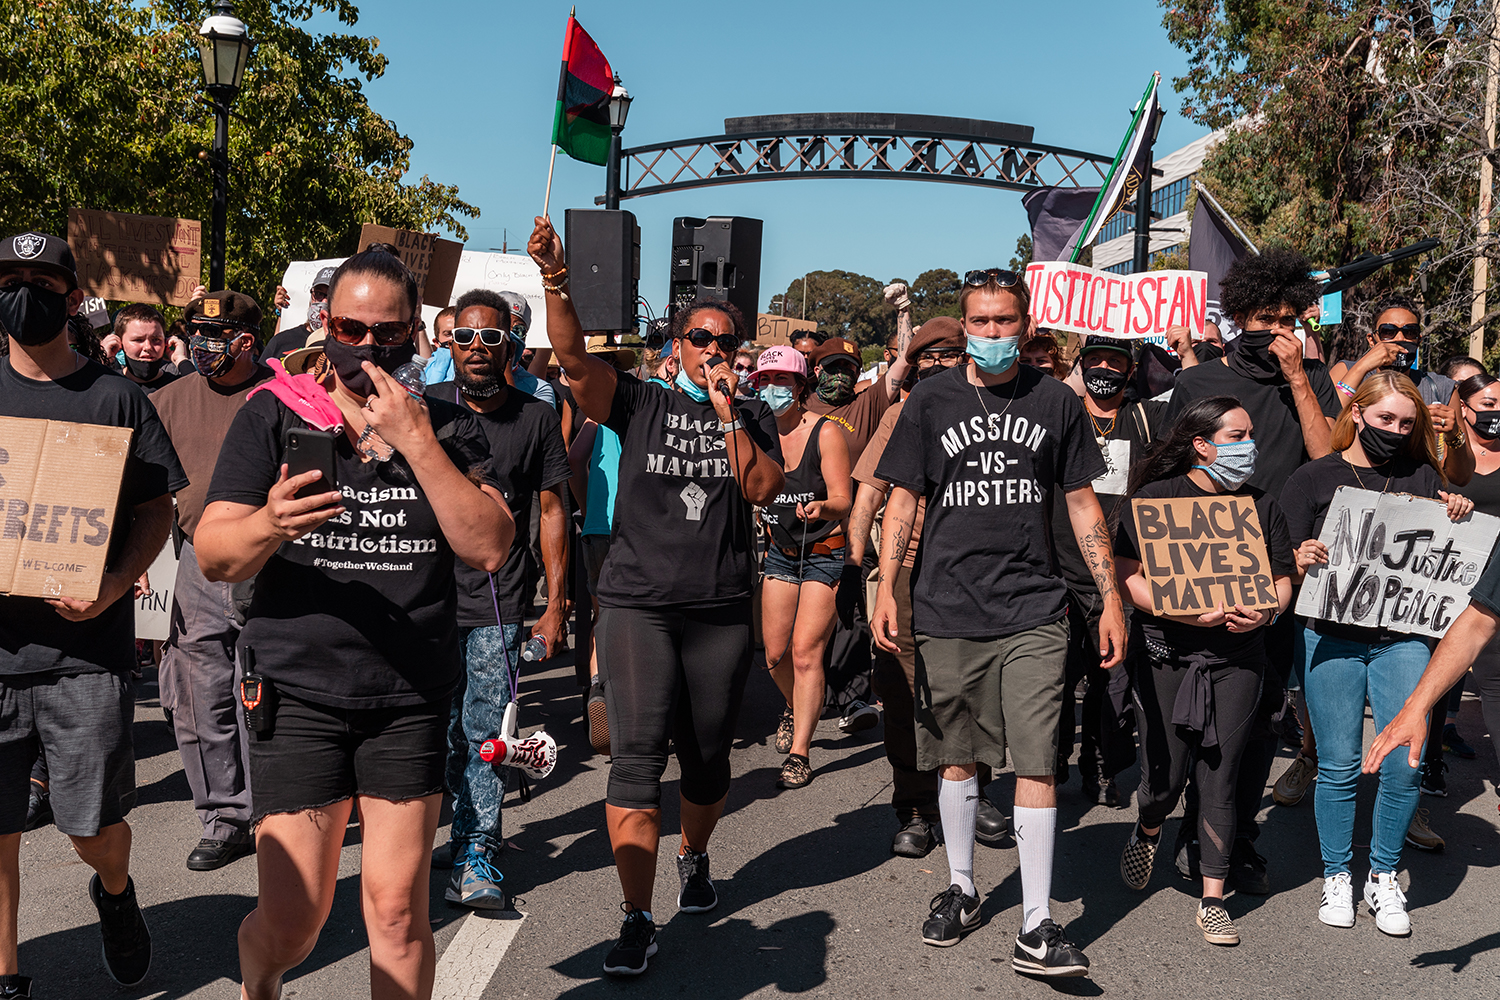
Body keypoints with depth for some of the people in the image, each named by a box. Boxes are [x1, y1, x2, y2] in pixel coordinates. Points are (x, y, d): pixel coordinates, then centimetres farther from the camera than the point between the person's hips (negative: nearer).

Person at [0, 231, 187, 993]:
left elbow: (156, 509, 3)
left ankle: (114, 889, 37)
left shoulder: (115, 398, 3)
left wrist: (115, 584, -14)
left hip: (87, 650, -2)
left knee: (94, 828, 3)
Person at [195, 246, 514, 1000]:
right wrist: (269, 524, -26)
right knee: (292, 917, 1)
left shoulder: (449, 429, 6)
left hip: (412, 699, 1)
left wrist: (417, 446, -16)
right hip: (297, 692, -1)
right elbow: (213, 556, -3)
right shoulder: (273, 416, 2)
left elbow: (489, 548, -8)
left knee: (398, 910, 1)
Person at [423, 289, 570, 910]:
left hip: (499, 606, -1)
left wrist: (556, 604, 4)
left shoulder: (536, 418, 4)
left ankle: (475, 856, 6)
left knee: (484, 732, -3)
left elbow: (552, 510, 7)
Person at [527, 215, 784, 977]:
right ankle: (637, 919, -5)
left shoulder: (754, 418, 10)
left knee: (707, 755, 13)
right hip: (636, 603, -2)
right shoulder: (639, 404, 4)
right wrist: (555, 283, -27)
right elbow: (575, 359, -12)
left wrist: (727, 414, -11)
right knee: (637, 754, -10)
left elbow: (763, 490, -5)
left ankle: (694, 858, 42)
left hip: (721, 609, 2)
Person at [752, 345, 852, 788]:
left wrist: (821, 507, -35)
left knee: (805, 652, -13)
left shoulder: (825, 432, -13)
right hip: (780, 551, 5)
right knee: (774, 654, 7)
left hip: (825, 553, -5)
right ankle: (796, 708, 39)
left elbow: (843, 500, -16)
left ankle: (799, 753, -6)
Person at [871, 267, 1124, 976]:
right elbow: (902, 498, 5)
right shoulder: (932, 400, 5)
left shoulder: (1055, 401, 6)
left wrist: (1111, 598, 6)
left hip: (1033, 611, -1)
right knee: (957, 758, 11)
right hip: (947, 608, 1)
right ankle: (960, 886, 30)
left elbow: (1082, 503, 10)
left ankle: (1035, 927, 1)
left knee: (1036, 763, -5)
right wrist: (886, 588, -6)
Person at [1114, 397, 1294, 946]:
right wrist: (1188, 612, -20)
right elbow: (1128, 579, -8)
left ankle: (1213, 898, 14)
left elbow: (1283, 580, 13)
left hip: (1237, 657, 3)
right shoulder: (1153, 497, -2)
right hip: (1165, 654, -2)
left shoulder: (1260, 505, 11)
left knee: (1219, 779, 2)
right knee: (1166, 775, 0)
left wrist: (1266, 611, -9)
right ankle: (1148, 831, 36)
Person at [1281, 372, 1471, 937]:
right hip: (1332, 637, -2)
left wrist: (1460, 518, -6)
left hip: (1402, 638, 2)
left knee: (1405, 764, -4)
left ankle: (1383, 877, 16)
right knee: (1339, 764, 1)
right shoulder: (1313, 479, 4)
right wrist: (1302, 563, -19)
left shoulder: (1423, 476, 12)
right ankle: (1337, 876, 20)